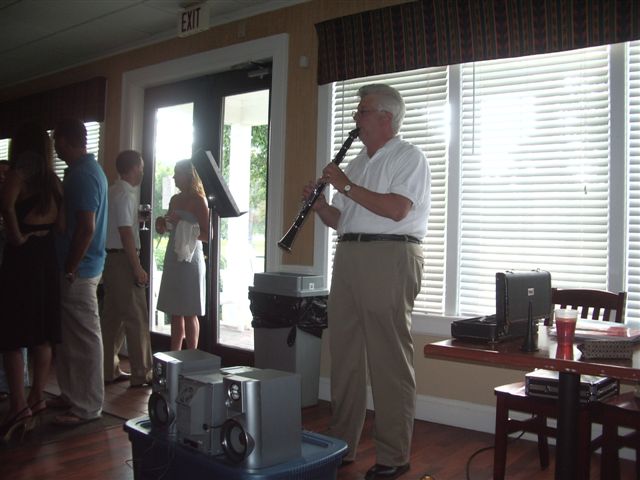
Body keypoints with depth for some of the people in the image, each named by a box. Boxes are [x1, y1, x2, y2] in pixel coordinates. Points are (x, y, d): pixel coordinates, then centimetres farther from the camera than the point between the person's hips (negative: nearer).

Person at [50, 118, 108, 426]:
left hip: (78, 270, -10)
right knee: (69, 335, 18)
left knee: (84, 338, -2)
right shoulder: (88, 169, 15)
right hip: (83, 266, 10)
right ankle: (72, 395, 29)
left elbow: (86, 228, -23)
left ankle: (87, 407, 8)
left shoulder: (82, 175, -17)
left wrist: (70, 270, -18)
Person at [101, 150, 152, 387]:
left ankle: (109, 370, 22)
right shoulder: (125, 195, -15)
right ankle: (141, 374, 2)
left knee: (112, 316, 14)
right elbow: (126, 233, -19)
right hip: (123, 259, -10)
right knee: (137, 317, -4)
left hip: (110, 258, 10)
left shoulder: (112, 192, 13)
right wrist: (137, 268, -18)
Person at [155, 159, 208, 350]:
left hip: (190, 258, -7)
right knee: (175, 312, 11)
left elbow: (206, 235, -13)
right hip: (173, 257, 7)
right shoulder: (175, 199, 12)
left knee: (189, 313, -2)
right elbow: (164, 229, 23)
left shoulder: (198, 200, -8)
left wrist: (183, 225, -20)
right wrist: (162, 223, 2)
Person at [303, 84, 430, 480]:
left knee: (390, 359, -5)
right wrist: (319, 204, 3)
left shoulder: (409, 157, -1)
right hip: (349, 255, 8)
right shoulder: (359, 162, 23)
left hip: (390, 258, -8)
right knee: (345, 353, 10)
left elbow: (397, 209, -18)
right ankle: (342, 445, 22)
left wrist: (346, 186, -12)